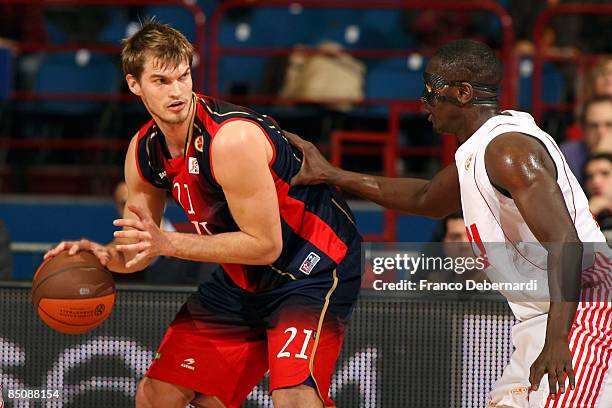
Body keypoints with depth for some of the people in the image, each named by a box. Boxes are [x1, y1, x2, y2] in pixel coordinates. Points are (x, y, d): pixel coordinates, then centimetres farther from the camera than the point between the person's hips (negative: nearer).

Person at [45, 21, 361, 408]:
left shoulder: (232, 138, -27)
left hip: (315, 264, -8)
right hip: (245, 278, 8)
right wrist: (105, 255, -15)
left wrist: (168, 243, -27)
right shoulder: (144, 151, -2)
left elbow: (265, 245, -25)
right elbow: (137, 251, 8)